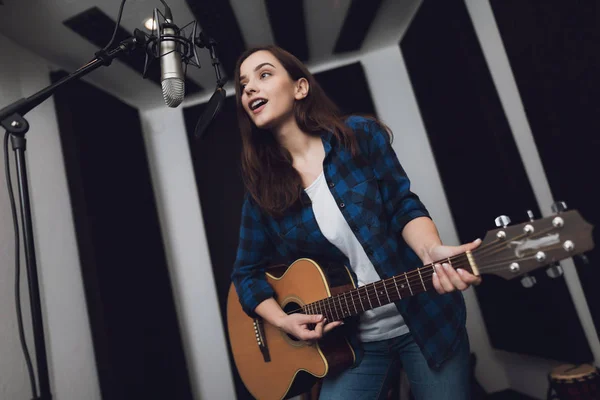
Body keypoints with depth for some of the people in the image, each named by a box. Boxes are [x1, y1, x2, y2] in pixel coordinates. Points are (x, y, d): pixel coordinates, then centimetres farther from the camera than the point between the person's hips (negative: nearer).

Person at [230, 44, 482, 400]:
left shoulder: (360, 135, -6)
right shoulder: (262, 190, -2)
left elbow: (404, 206, -7)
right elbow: (247, 273, 5)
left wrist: (432, 252, -27)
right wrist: (283, 321, -10)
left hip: (426, 317, 0)